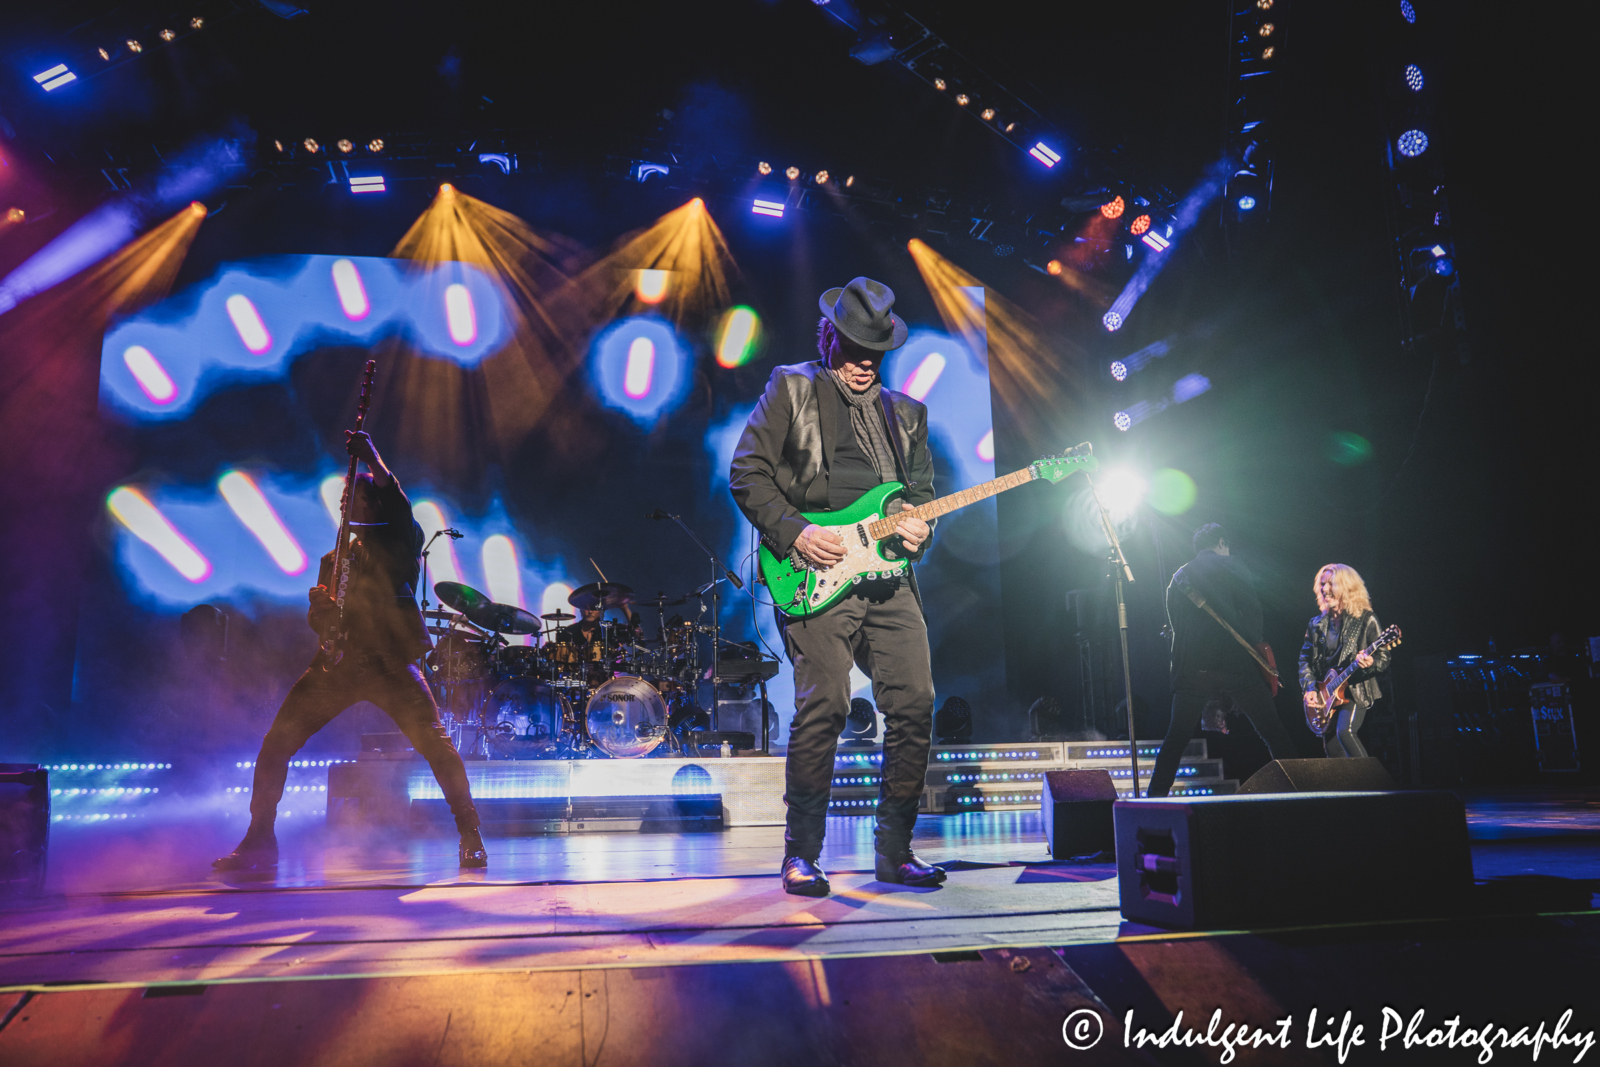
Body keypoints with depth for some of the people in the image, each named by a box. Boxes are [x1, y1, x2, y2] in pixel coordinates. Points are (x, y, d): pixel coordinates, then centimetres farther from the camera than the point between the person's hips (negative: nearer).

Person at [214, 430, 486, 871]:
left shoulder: (400, 541, 11)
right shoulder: (335, 558, 25)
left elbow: (400, 510, -12)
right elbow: (318, 620, 18)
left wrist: (373, 461, -18)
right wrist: (320, 606, -6)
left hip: (390, 660, -5)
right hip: (337, 661, 5)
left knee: (436, 744, -18)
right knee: (276, 742, -4)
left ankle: (470, 837, -7)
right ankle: (260, 840, 10)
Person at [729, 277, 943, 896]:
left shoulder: (905, 413, 23)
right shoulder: (791, 389, 8)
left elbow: (922, 492, 25)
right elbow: (746, 473, 0)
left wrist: (918, 528, 2)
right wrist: (793, 533, -11)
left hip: (889, 579, 5)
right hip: (816, 575, -5)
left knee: (914, 704, -2)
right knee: (823, 707, -13)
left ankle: (894, 851, 13)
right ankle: (801, 854, 2)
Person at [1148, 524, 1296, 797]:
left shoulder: (1178, 577, 20)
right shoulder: (1229, 566, 6)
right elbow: (1251, 610, -6)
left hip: (1191, 669, 4)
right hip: (1234, 663, -4)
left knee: (1175, 739, 10)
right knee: (1274, 735, 4)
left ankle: (1155, 798, 6)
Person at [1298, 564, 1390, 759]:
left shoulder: (1365, 618, -5)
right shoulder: (1317, 622, 9)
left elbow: (1384, 658, -7)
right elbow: (1305, 659, 12)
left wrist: (1370, 663, -29)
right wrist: (1309, 689, -2)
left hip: (1355, 690, -5)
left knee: (1345, 731, -28)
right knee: (1333, 752, 6)